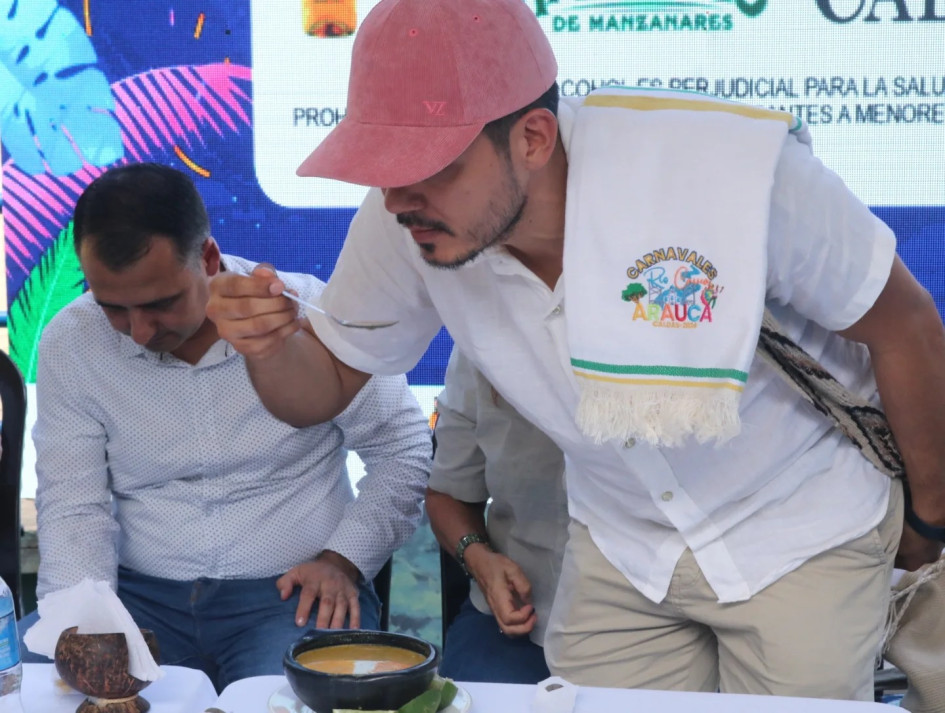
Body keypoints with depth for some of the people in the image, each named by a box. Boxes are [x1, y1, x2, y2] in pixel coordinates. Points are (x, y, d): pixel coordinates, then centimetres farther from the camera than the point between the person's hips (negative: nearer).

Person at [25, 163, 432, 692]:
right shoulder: (70, 343, -2)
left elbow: (403, 447, 0)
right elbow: (72, 503, 1)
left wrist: (344, 559, -11)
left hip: (288, 591, -2)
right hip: (140, 593, 2)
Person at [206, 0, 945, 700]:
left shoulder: (735, 165, -33)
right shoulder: (404, 223, -20)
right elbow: (325, 387, -5)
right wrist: (269, 347, -29)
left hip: (800, 536, -3)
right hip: (620, 544, 3)